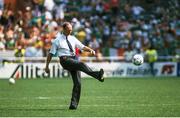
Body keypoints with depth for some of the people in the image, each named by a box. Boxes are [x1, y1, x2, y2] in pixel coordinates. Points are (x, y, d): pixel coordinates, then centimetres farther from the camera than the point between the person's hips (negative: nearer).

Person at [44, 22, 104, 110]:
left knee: (77, 83, -5)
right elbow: (51, 53, 5)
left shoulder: (72, 39, 18)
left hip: (74, 60, 6)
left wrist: (91, 50, -6)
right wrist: (47, 66, 2)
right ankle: (97, 75, -53)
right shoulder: (57, 40, 5)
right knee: (81, 64, -32)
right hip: (65, 60, -6)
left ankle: (73, 104, 0)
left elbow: (82, 47, 15)